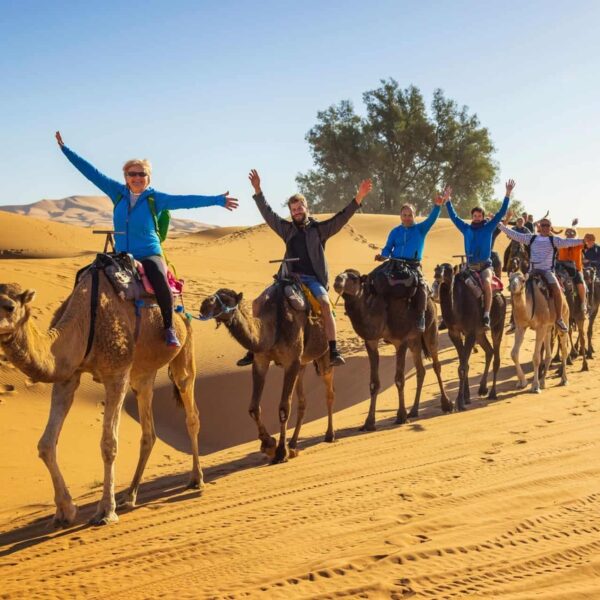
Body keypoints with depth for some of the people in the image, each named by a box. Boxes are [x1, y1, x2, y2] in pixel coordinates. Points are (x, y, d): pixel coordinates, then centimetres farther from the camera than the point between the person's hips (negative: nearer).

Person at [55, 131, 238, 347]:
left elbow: (186, 200, -7)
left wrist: (217, 200, -13)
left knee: (160, 281, -32)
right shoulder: (117, 192, 5)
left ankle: (169, 328, -21)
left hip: (149, 254, -4)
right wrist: (65, 148, 8)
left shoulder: (155, 198, -2)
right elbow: (91, 172, 7)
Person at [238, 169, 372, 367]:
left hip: (312, 279, -4)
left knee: (325, 303, -33)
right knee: (258, 303, -9)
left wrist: (359, 197, -13)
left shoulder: (319, 228, 7)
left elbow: (341, 218, -2)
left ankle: (333, 351, -31)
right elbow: (268, 214, 17)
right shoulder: (288, 230, 15)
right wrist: (258, 190, 13)